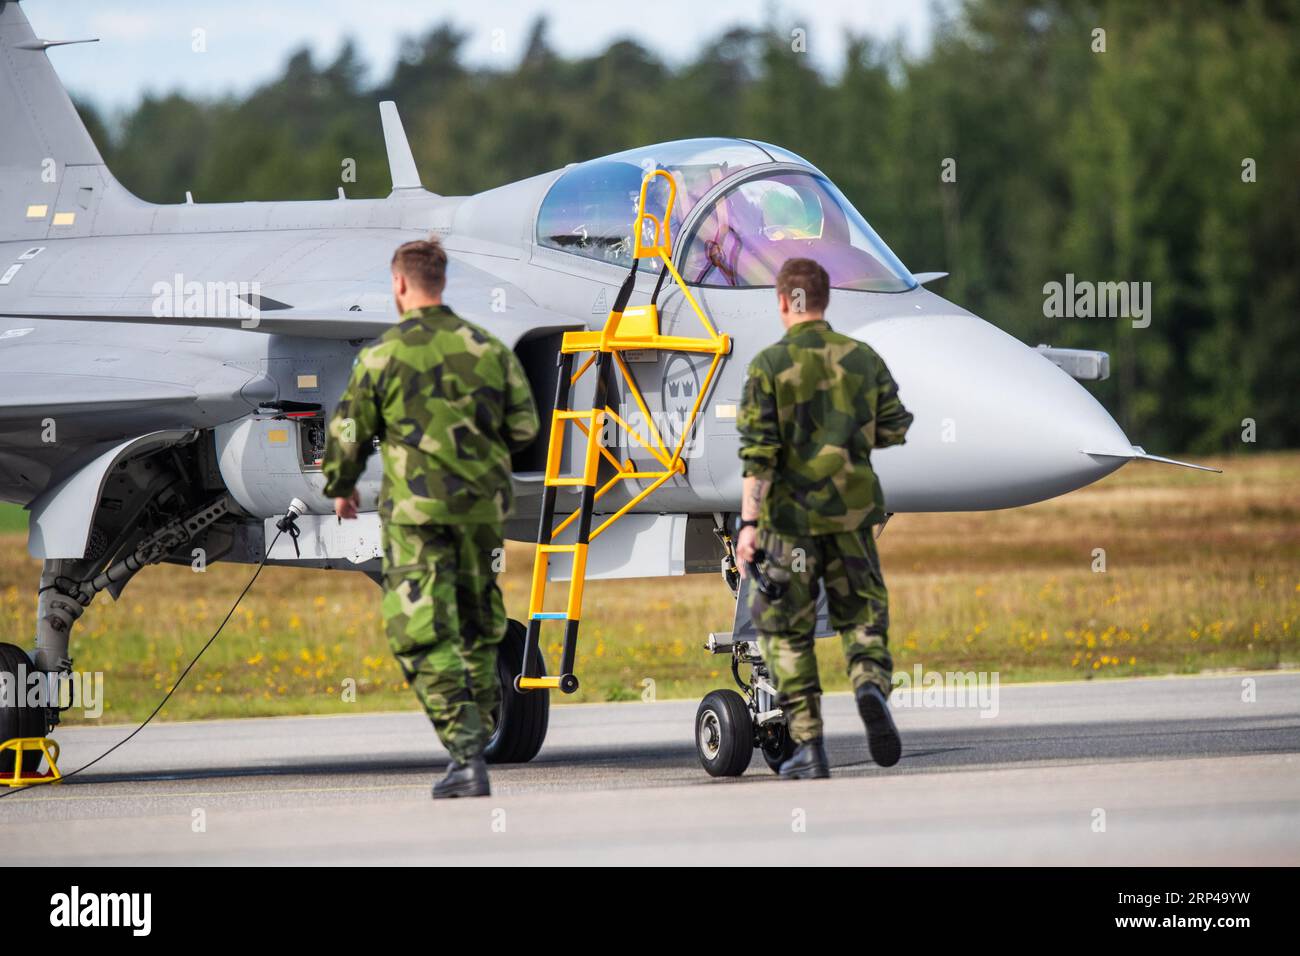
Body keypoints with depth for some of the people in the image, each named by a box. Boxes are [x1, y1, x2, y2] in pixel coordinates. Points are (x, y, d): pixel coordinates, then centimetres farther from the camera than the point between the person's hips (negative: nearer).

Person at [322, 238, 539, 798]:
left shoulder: (383, 355, -5)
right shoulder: (489, 349, 6)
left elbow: (348, 433, 1)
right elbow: (524, 426, 9)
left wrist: (340, 488, 20)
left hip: (416, 507, -4)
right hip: (483, 507, 4)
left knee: (425, 637, -6)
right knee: (478, 631, 17)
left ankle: (467, 757, -18)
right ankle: (477, 746, 18)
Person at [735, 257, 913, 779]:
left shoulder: (769, 365, -7)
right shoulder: (863, 359, 3)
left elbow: (758, 452, -12)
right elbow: (893, 430, 8)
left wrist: (749, 523, -13)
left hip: (791, 514, -2)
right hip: (852, 510, 3)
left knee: (786, 631, 7)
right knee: (862, 615, 13)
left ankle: (808, 747, 3)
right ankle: (871, 684, -18)